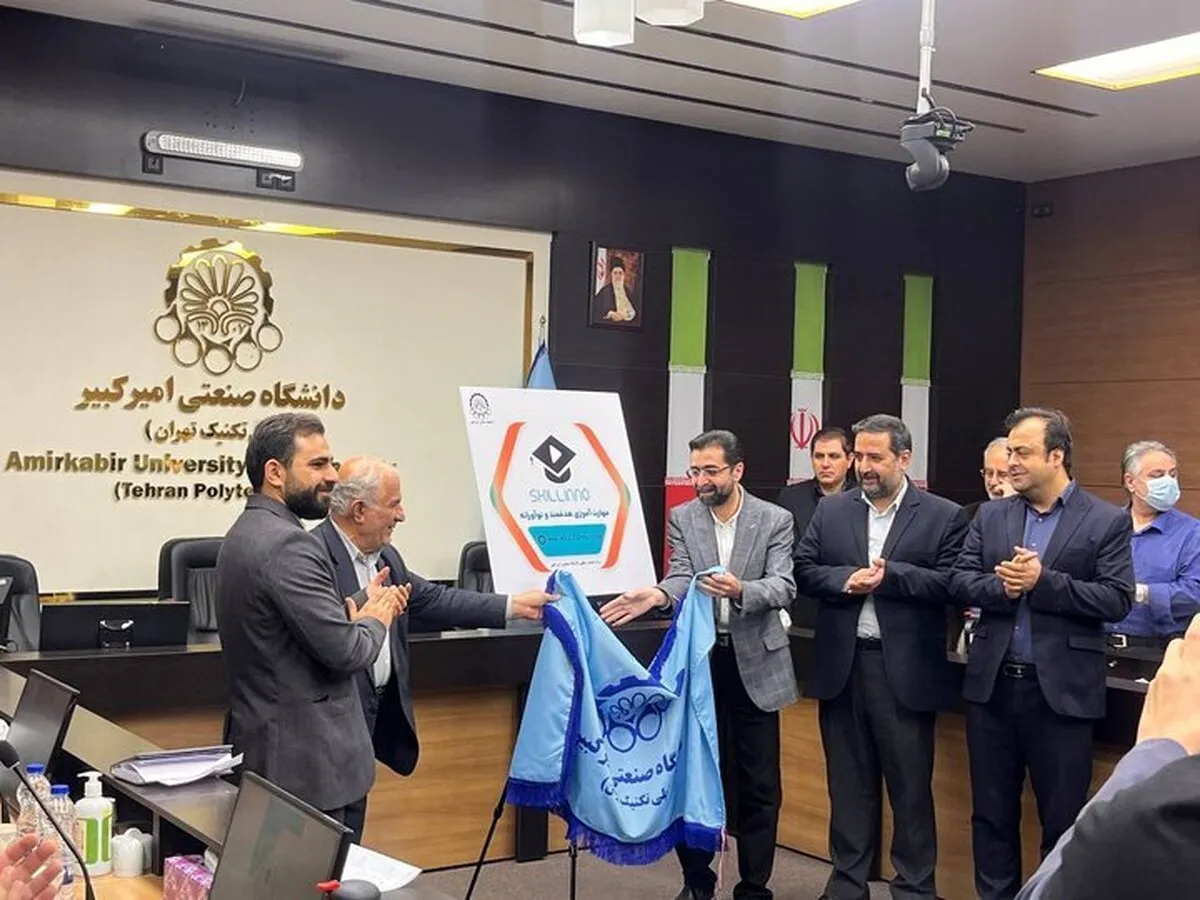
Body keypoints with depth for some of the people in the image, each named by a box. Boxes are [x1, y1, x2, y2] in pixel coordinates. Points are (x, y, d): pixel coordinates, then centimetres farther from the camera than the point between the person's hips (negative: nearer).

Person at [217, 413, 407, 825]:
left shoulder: (244, 534, 12)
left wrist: (363, 605, 8)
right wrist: (375, 620, -2)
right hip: (301, 757, -10)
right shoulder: (287, 544, -20)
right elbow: (344, 652, -22)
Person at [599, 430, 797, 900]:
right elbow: (681, 579, -10)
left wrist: (739, 589, -34)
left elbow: (783, 587, -14)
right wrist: (659, 594, -34)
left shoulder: (775, 520, -4)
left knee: (758, 784, 5)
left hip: (754, 661, -1)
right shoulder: (682, 519, 2)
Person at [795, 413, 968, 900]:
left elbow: (953, 583, -11)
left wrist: (890, 575, -18)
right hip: (842, 664, 3)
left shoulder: (945, 516, -2)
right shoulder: (831, 510, 9)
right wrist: (844, 580, -14)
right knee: (849, 782, 14)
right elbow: (803, 570, 4)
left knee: (910, 786, 4)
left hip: (905, 669, -3)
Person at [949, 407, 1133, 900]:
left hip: (1061, 691, -4)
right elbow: (959, 581, 3)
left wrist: (1043, 581, -19)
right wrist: (1002, 587, -17)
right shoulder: (990, 515, 8)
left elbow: (1117, 599, -11)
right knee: (991, 812, 14)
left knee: (1063, 818, 6)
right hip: (993, 685, 4)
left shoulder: (1107, 521, -3)